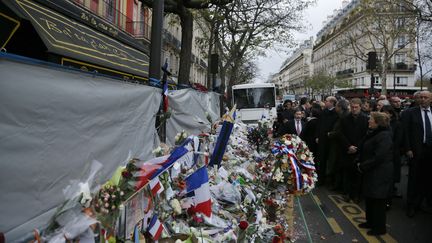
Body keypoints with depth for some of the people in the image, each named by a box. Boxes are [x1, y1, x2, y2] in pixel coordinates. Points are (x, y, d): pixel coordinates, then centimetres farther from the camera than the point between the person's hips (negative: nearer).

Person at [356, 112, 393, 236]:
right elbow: (364, 150, 15)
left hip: (380, 174, -9)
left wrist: (363, 166, -16)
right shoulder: (373, 133, 8)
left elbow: (378, 157, -25)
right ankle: (371, 222, 33)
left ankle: (379, 227, 17)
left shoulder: (384, 136, -21)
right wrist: (359, 162, 0)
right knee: (369, 197, 18)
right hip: (370, 172, 9)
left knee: (377, 200, 3)